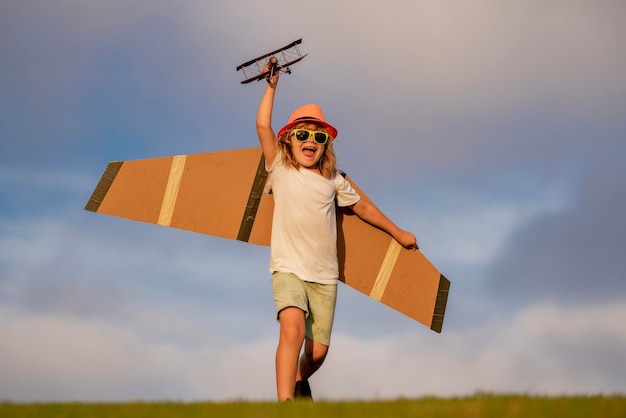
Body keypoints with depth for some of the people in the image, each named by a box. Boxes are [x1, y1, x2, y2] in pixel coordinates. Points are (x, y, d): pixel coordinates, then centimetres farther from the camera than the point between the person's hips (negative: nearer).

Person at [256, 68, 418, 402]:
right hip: (289, 269, -3)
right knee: (293, 329, -30)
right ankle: (285, 403, -30)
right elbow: (263, 126, -5)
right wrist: (272, 85, -3)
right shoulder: (281, 170, 5)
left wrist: (398, 233, 32)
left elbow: (363, 208, 25)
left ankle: (300, 381, 34)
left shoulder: (333, 181, 12)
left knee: (318, 351, 0)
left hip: (324, 276, 3)